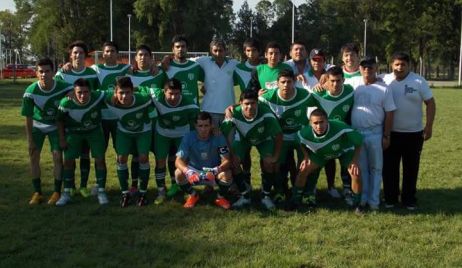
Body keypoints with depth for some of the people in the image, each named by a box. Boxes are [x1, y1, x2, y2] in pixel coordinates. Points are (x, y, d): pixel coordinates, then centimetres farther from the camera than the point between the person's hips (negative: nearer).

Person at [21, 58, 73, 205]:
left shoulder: (64, 88, -27)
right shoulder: (30, 91, -25)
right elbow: (28, 117, -15)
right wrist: (30, 139, -13)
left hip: (56, 126, -1)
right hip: (37, 125, 1)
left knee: (57, 156, -8)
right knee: (34, 156, -4)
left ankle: (57, 192, 3)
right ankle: (37, 193, 6)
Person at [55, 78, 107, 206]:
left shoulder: (98, 97, -32)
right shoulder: (66, 102, -30)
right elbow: (60, 120, -11)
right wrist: (62, 139, -8)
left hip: (94, 131, 0)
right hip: (73, 132, 0)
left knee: (100, 159, -5)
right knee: (68, 160, -4)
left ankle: (101, 191, 10)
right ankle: (66, 193, 10)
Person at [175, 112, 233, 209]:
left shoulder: (218, 137, -18)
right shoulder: (188, 137, -17)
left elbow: (227, 161, -23)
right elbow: (179, 161, -23)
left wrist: (216, 170, -46)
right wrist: (187, 171, -45)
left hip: (214, 173, -1)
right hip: (194, 172, 1)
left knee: (227, 174, -31)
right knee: (179, 173, -28)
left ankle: (221, 197, 1)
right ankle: (192, 195, 2)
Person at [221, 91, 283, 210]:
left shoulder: (266, 113, -38)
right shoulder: (234, 114, -35)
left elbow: (278, 134, -29)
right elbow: (223, 135, -25)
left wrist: (276, 157, -27)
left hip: (264, 139, -1)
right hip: (243, 139, 1)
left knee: (269, 162, -23)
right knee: (233, 161, -18)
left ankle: (266, 196, 2)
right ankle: (245, 195, 3)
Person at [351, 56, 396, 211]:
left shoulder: (383, 89, -4)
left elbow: (389, 114, -3)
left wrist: (386, 136, -6)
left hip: (375, 134, -2)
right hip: (356, 132, 2)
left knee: (375, 167, 6)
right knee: (360, 167, 11)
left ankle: (374, 200, 14)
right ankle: (362, 198, 21)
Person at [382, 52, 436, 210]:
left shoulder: (419, 81, -3)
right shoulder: (384, 81, -1)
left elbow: (430, 103, -1)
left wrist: (429, 126, -7)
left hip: (414, 133, 0)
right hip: (391, 133, 1)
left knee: (411, 168, 7)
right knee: (389, 167, 6)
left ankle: (409, 198, 19)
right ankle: (390, 197, 18)